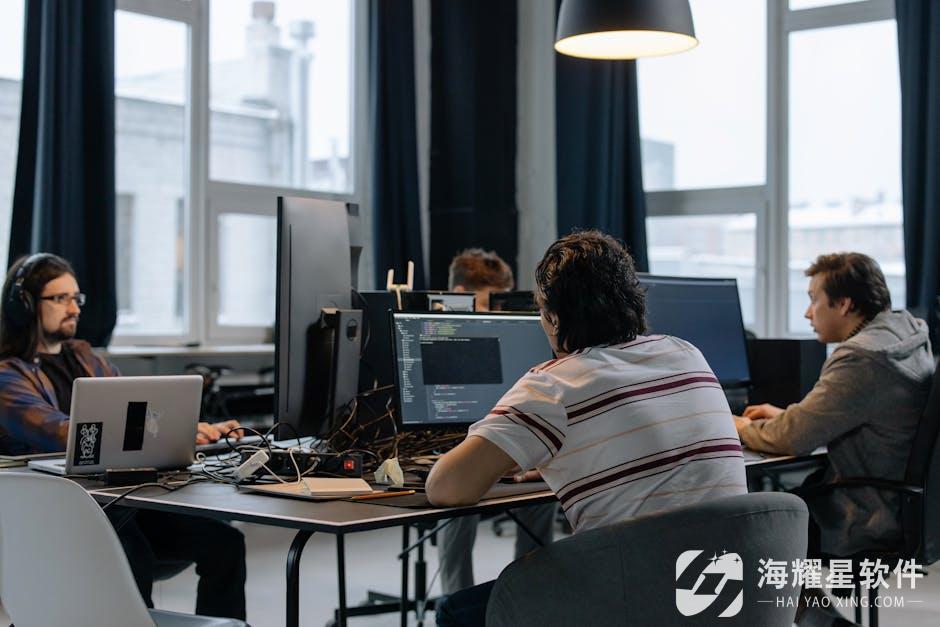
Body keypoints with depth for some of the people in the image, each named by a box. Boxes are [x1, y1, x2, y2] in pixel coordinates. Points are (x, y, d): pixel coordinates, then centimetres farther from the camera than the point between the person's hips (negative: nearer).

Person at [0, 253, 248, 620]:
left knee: (225, 542, -15)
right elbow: (67, 437, -19)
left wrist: (202, 431, -4)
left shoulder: (84, 358, 21)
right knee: (135, 562, -36)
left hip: (123, 496, 7)